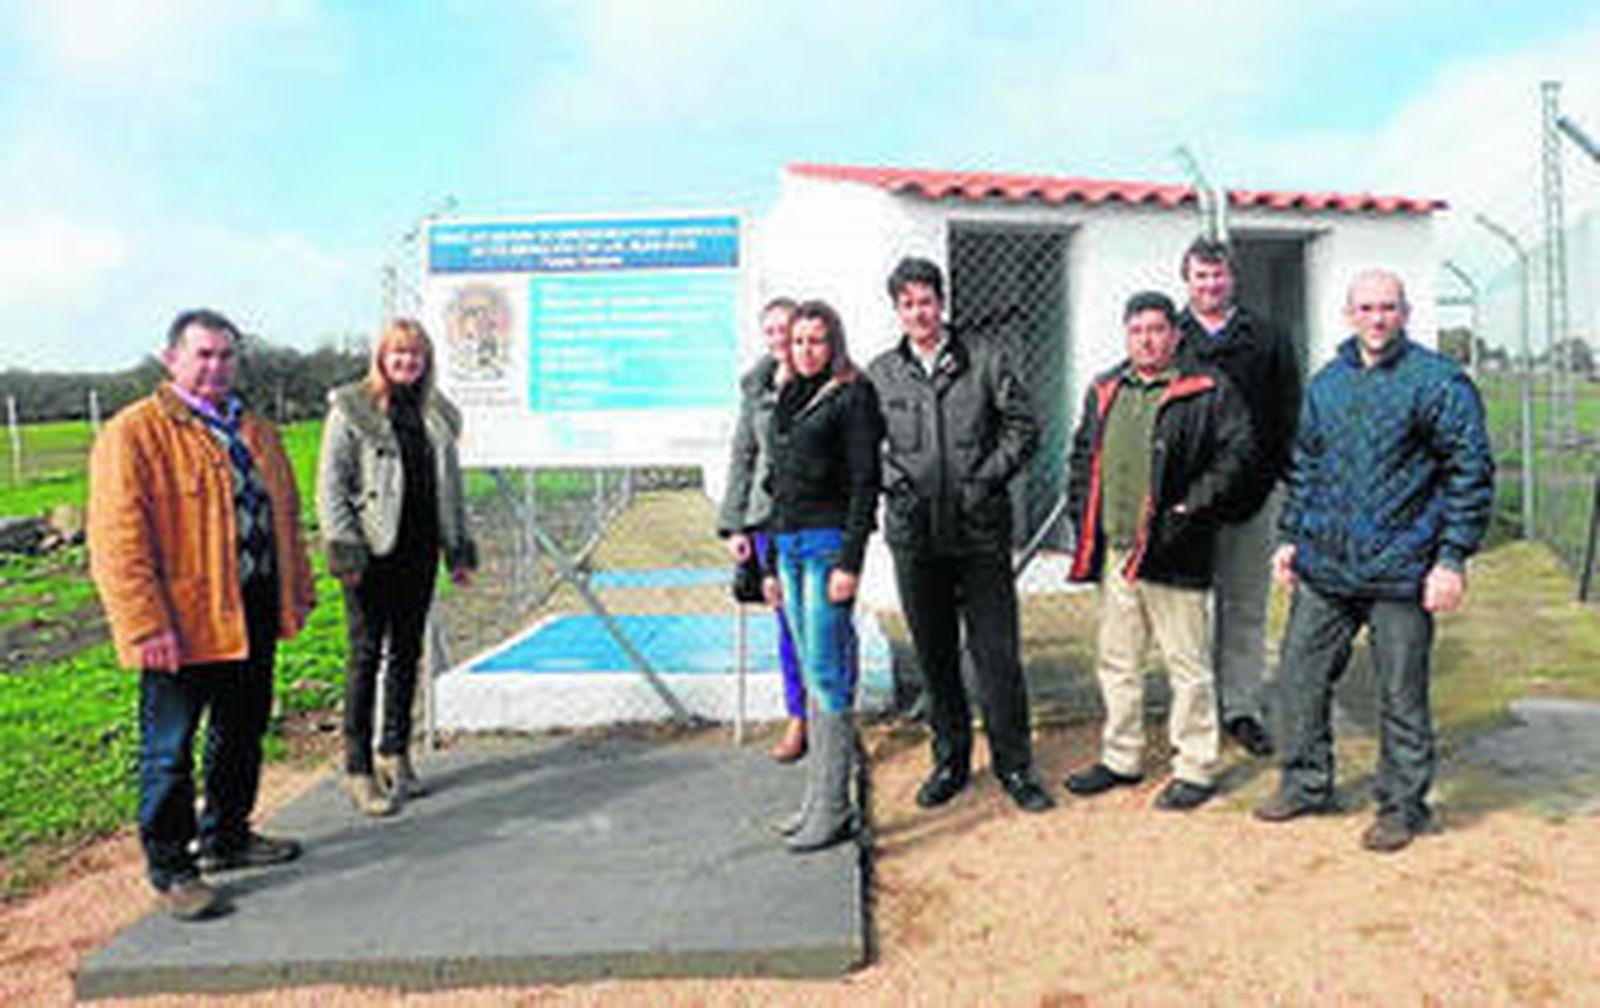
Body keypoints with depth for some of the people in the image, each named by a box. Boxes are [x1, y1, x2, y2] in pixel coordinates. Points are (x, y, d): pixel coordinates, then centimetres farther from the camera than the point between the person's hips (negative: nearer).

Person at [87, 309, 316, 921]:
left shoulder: (253, 431, 14)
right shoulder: (133, 435, -9)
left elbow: (284, 515, 20)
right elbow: (118, 542, -14)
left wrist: (297, 590, 15)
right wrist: (146, 626, -19)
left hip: (253, 617, 7)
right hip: (182, 623, -7)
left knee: (242, 735, 18)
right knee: (170, 751, 4)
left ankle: (226, 837, 36)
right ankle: (169, 868, 18)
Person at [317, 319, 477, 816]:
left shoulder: (437, 414, 13)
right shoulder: (351, 409, -2)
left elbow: (451, 483, 18)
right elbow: (331, 484, -5)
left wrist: (458, 548, 14)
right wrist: (343, 548, -13)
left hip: (419, 551, 5)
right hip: (372, 552, -5)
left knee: (407, 652, 11)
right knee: (366, 654, -1)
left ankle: (395, 752, 24)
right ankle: (357, 767, 7)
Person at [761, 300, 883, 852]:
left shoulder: (852, 396, -5)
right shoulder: (787, 399, 17)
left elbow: (864, 484, -11)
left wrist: (850, 562, -18)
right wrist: (771, 563, 18)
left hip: (829, 541, -8)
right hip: (788, 541, 8)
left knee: (826, 673, -8)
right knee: (813, 672, 10)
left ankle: (833, 808, -1)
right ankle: (819, 795, 17)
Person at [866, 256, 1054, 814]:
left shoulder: (985, 358, 4)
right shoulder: (880, 374, 8)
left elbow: (1023, 427, 4)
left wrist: (987, 480, -6)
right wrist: (895, 483, -6)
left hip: (981, 530, -2)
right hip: (914, 533, 2)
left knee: (996, 653, 1)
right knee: (933, 656, 11)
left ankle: (1013, 765, 16)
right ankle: (950, 760, 26)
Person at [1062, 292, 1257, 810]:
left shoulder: (1208, 390, -5)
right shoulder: (1104, 391, 14)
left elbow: (1238, 453, -9)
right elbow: (1083, 454, 22)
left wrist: (1193, 509, -15)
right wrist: (1081, 511, 10)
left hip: (1172, 554, -6)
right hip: (1114, 552, 6)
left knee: (1187, 665, 3)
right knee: (1116, 661, 15)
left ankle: (1195, 768, 17)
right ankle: (1121, 758, 30)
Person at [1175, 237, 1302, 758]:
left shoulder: (1268, 339, 9)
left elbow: (1288, 416, 8)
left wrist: (1275, 475, -3)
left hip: (1254, 490, 1)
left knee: (1247, 605, 7)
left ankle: (1243, 707, 16)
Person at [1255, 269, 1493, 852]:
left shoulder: (1438, 382, -6)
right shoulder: (1326, 383, 11)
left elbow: (1470, 473, -7)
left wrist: (1452, 558, -12)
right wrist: (1290, 536, 14)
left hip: (1399, 572, -5)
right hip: (1323, 568, 5)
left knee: (1401, 694, 5)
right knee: (1300, 675, 10)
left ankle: (1401, 806, 22)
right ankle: (1305, 784, 27)